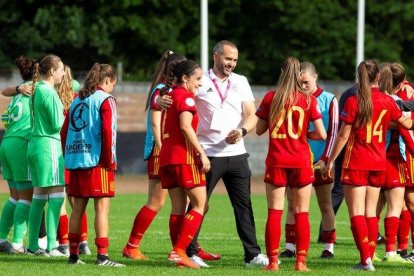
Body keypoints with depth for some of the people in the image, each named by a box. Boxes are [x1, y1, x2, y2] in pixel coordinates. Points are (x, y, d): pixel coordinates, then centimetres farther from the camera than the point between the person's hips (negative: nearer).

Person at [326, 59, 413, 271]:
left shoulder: (353, 102, -10)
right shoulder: (387, 101, 1)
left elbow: (343, 136, -10)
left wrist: (331, 160, -1)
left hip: (356, 164, -4)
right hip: (379, 163, 4)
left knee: (356, 213, -4)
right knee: (371, 212, 11)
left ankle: (366, 259, -15)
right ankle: (369, 259, 10)